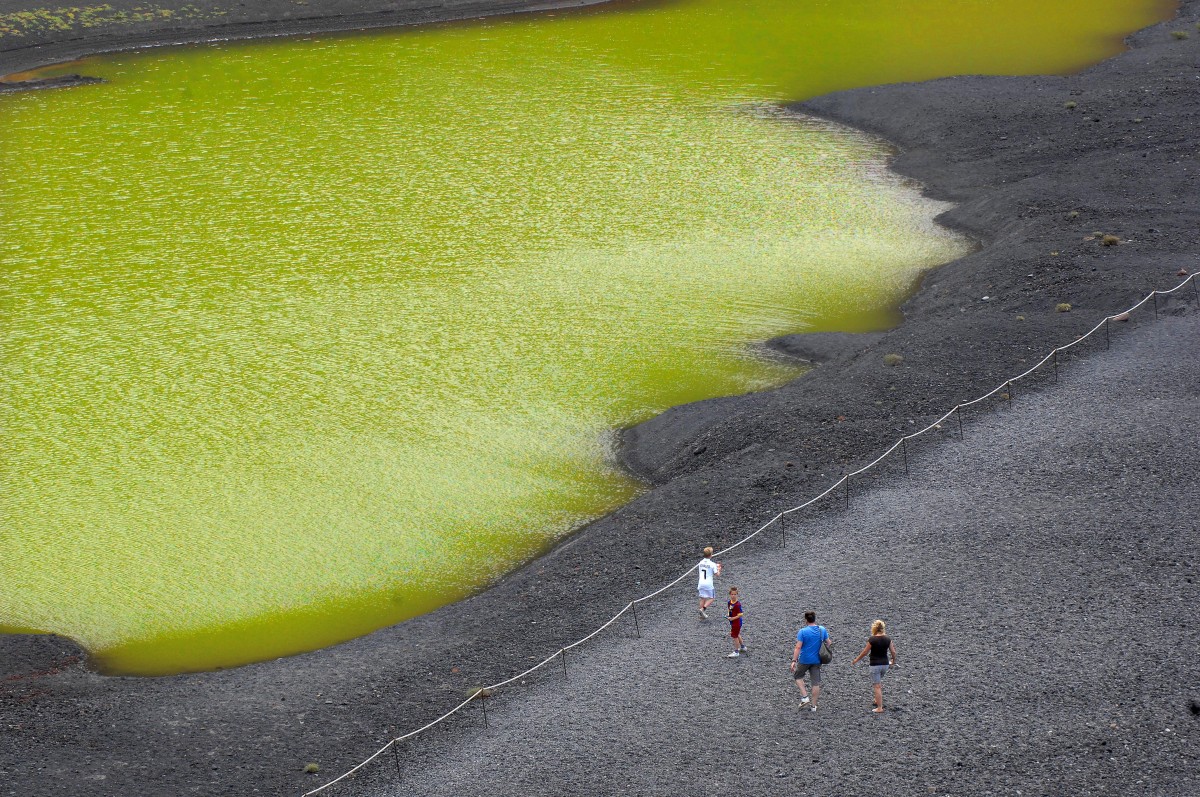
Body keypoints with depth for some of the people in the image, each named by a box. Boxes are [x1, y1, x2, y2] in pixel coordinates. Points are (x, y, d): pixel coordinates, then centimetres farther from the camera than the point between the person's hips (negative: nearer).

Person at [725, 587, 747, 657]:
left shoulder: (737, 604, -25)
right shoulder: (729, 602, 0)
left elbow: (740, 614, -24)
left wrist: (733, 618, -29)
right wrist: (728, 614, -2)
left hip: (737, 622, -9)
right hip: (732, 622, 9)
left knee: (735, 636, 0)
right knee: (737, 635, 25)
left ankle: (736, 652, 11)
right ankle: (743, 647, 45)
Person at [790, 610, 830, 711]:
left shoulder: (802, 631, -15)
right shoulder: (822, 630, -2)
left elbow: (798, 647, -18)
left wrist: (794, 661, -18)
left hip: (804, 660, -3)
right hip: (817, 660, 3)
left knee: (798, 676, 20)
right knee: (816, 682, 8)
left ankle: (804, 696, 7)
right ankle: (814, 705, 12)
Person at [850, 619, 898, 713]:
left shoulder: (872, 639, -15)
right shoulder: (888, 639, -2)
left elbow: (865, 652, -8)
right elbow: (893, 652, 3)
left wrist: (856, 660, 6)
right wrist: (893, 661, 23)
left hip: (875, 665, -5)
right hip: (885, 664, 5)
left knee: (877, 686, -1)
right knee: (879, 682, 29)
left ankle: (879, 708, -1)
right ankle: (878, 700, 37)